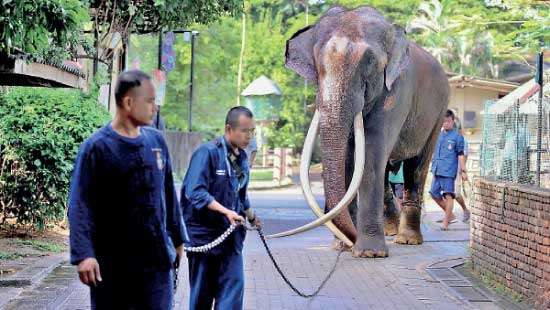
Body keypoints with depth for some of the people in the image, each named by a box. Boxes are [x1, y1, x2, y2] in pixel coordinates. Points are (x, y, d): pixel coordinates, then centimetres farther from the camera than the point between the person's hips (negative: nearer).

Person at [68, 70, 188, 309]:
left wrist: (177, 239, 20)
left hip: (156, 259, 5)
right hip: (111, 263, -4)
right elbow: (80, 206, -14)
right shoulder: (97, 147, -9)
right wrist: (83, 254, -23)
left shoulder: (156, 141, 8)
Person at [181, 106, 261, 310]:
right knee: (202, 292, 5)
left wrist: (251, 216, 33)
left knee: (233, 285, -4)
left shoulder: (242, 157, 10)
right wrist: (225, 211, -29)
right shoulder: (207, 152, -14)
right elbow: (195, 192, -23)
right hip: (203, 232, -6)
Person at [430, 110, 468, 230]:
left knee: (448, 195, -6)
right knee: (434, 193, 10)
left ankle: (446, 221, -1)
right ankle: (450, 215, 25)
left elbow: (460, 155, -3)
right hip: (437, 170, 7)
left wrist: (463, 171, -6)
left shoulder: (457, 137, -2)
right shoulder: (439, 135, 14)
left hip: (449, 171, -7)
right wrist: (433, 165, 20)